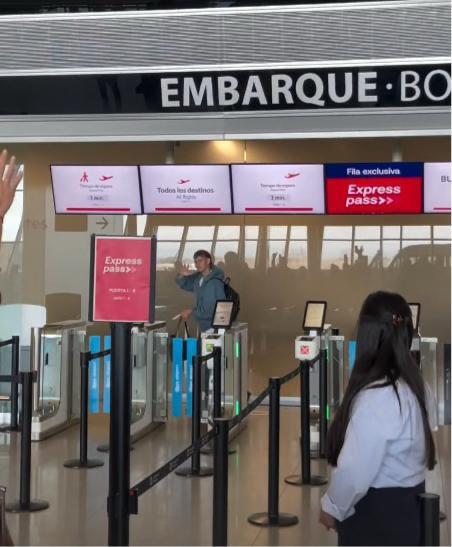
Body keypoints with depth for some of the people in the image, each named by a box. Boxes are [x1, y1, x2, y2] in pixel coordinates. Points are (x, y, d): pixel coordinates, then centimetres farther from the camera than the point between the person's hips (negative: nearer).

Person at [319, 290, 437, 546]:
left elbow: (355, 469, -22)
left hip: (377, 516, -9)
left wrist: (332, 507, -7)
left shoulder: (376, 398, -26)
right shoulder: (418, 386, 1)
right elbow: (409, 450, 8)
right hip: (409, 507, 9)